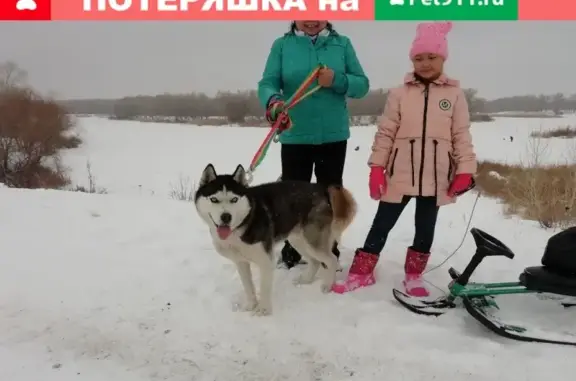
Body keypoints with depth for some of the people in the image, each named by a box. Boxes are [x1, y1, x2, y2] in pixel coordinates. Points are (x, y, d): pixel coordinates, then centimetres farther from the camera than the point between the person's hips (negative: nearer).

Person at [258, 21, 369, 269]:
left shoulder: (342, 44, 3)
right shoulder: (282, 45, 0)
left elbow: (362, 85, 1)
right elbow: (267, 83, -9)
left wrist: (337, 80, -19)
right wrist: (273, 101, -31)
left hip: (333, 136, 1)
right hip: (294, 137, -1)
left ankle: (329, 253, 25)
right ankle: (291, 253, 22)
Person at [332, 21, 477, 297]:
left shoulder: (455, 94, 3)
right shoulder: (399, 93, 2)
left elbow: (461, 135, 3)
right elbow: (385, 132, 2)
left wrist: (465, 171, -4)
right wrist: (376, 167, -2)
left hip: (436, 176, 1)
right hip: (400, 173, -1)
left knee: (425, 228, 12)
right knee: (382, 223, 7)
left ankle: (413, 275, 28)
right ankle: (361, 273, 16)